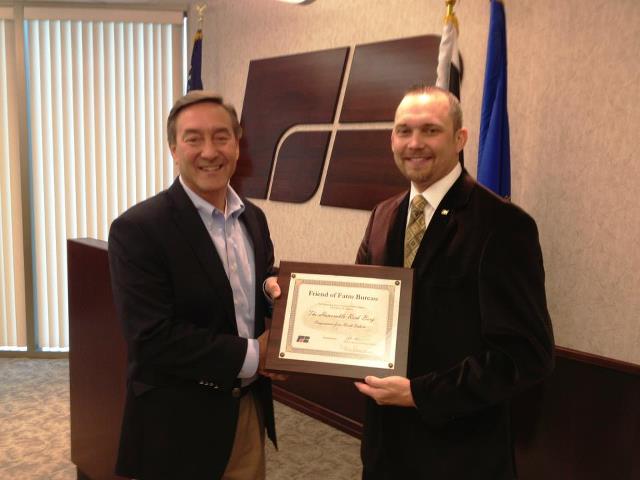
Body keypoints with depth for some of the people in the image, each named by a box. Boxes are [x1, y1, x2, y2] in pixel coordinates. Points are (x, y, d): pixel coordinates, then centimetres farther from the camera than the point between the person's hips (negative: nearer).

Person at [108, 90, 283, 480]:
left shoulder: (254, 217, 3)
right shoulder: (138, 229, -18)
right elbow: (153, 341, -23)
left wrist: (275, 289, -10)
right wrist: (251, 355, -19)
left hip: (249, 408, 6)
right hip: (179, 424, -5)